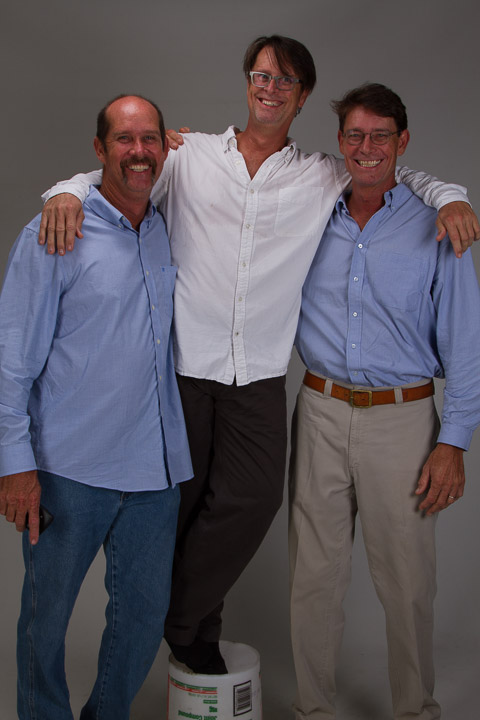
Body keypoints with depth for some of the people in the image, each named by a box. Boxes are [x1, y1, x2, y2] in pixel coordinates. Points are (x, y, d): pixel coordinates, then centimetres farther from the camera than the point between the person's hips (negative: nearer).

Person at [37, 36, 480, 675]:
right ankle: (193, 622, 31)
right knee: (179, 497, 6)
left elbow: (398, 176, 19)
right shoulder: (192, 155, 8)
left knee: (254, 497, -3)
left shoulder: (323, 175, 10)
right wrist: (70, 191, -11)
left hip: (260, 373, 1)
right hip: (184, 359, -1)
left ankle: (184, 625, 20)